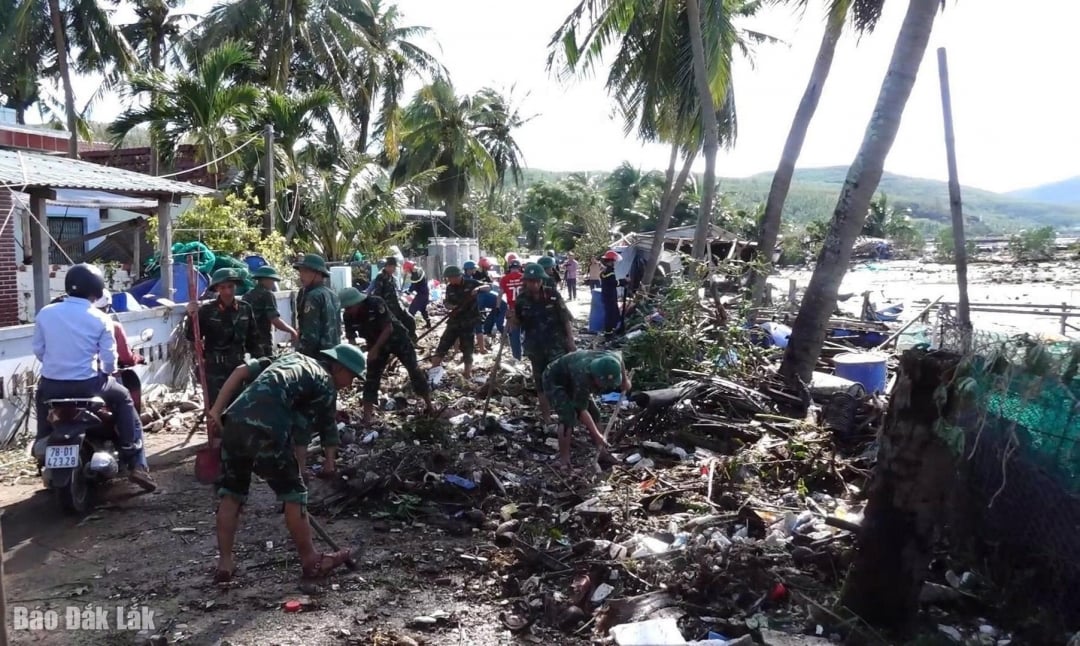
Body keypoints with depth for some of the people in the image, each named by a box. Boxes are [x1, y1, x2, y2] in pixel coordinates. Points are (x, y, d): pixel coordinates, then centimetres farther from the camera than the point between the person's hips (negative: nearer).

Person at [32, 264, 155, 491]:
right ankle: (136, 465, 12)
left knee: (41, 398, 40)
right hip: (87, 384, -3)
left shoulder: (45, 313, 1)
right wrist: (109, 372, 18)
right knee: (123, 398, 21)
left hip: (51, 384, 3)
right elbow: (109, 358, -5)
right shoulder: (101, 319, -7)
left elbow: (38, 350, 9)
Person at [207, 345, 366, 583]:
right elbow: (328, 430, 13)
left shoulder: (292, 357, 29)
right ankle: (311, 561, 20)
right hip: (265, 432, -6)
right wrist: (330, 461, 26)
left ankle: (224, 564, 25)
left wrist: (217, 409, 13)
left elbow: (241, 371, 19)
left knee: (231, 493, 20)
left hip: (233, 424, 6)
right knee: (293, 494, 10)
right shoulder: (325, 383, 11)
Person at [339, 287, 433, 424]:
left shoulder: (375, 303, -32)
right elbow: (351, 339, -8)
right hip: (375, 344, 4)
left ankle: (429, 406, 11)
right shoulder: (348, 316, -17)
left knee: (414, 370, -2)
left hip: (396, 338, -4)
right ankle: (366, 418, 2)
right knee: (371, 378, -1)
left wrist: (374, 350, -28)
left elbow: (388, 328, -28)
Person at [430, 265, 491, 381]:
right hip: (454, 320, 4)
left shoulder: (470, 283, -8)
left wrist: (479, 288, -26)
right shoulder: (450, 287, 3)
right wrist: (451, 307, -13)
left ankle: (467, 374, 11)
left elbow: (489, 288, -6)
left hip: (469, 321, -3)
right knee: (443, 345, 2)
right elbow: (447, 303, 9)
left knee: (467, 348, 2)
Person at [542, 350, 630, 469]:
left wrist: (625, 383, -11)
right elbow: (582, 410, -33)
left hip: (571, 379, 8)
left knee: (594, 412, 6)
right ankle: (564, 460, -13)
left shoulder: (614, 361, -25)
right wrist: (597, 435, -30)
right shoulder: (583, 377, -43)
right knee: (568, 417, -23)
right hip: (555, 381, -8)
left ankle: (601, 451, 21)